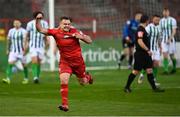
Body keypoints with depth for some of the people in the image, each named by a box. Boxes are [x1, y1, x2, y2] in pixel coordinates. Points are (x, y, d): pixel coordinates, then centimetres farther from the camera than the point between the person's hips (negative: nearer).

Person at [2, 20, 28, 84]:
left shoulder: (23, 31, -8)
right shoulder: (11, 31, 7)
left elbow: (24, 41, -15)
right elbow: (8, 41, 17)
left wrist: (24, 50, -23)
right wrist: (8, 49, 19)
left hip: (21, 51, -3)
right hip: (13, 51, 3)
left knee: (24, 65, 6)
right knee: (10, 63, -11)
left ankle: (26, 78, 23)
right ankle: (8, 79, -17)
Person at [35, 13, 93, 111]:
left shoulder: (75, 31, -9)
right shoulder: (56, 32, -9)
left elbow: (89, 41, -5)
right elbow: (40, 30, -13)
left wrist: (81, 37, -23)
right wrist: (38, 20, -28)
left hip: (77, 61, 0)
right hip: (64, 61, 0)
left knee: (83, 82, 15)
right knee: (64, 81, -20)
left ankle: (87, 77, 54)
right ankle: (65, 105, -13)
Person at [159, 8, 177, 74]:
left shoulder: (172, 20, -5)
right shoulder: (161, 21, 8)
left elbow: (174, 31, -11)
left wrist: (170, 39, -23)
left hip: (171, 40, -3)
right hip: (164, 41, 3)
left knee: (172, 56, 6)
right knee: (165, 55, -10)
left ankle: (174, 68, 28)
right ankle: (166, 70, -13)